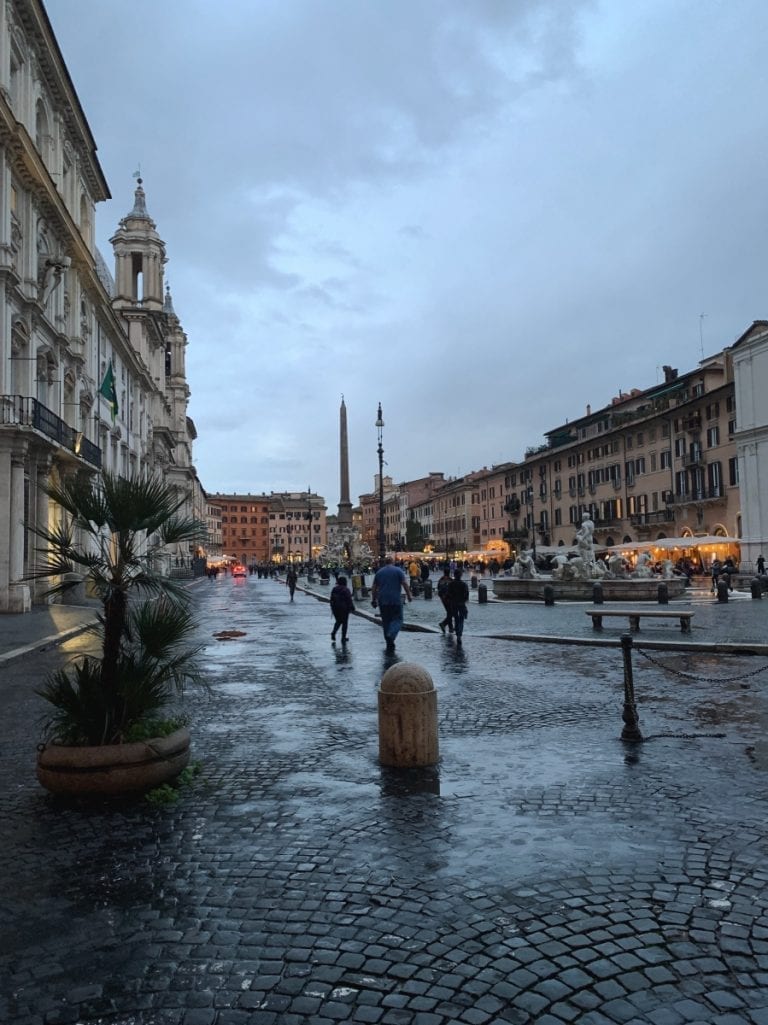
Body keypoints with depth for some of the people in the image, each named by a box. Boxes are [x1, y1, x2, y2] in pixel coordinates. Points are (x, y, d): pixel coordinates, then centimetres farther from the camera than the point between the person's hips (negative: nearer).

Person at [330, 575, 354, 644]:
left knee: (338, 621, 20)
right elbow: (349, 600, -13)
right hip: (344, 608, -5)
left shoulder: (334, 589, 4)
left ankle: (333, 633, -1)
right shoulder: (346, 590, -13)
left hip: (335, 608, 5)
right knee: (344, 623, 5)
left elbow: (331, 599, 9)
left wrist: (332, 607, 18)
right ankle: (343, 638, 6)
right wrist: (352, 607, -4)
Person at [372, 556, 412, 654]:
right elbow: (405, 584, -8)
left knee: (386, 621, 11)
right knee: (397, 619, 2)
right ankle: (391, 635, -24)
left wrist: (373, 600, 20)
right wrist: (409, 595, 0)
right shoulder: (398, 570, 0)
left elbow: (374, 588, 14)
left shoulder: (379, 572, 11)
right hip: (395, 600, -4)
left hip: (382, 601, 4)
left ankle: (389, 645, 14)